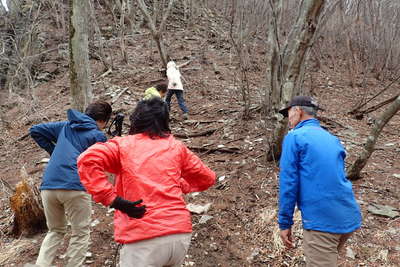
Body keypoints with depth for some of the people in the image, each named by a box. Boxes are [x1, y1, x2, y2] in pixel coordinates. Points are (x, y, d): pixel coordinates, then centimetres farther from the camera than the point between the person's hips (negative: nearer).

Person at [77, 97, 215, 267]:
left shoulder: (123, 145, 5)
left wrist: (112, 199, -11)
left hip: (143, 237, -4)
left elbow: (87, 159, -12)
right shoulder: (176, 147, 12)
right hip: (181, 233, 4)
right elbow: (207, 179, 20)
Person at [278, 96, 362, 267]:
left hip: (322, 221, -8)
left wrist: (285, 223, -5)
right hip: (350, 218, 8)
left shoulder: (294, 137, -4)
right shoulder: (332, 139, 17)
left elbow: (288, 182, -10)